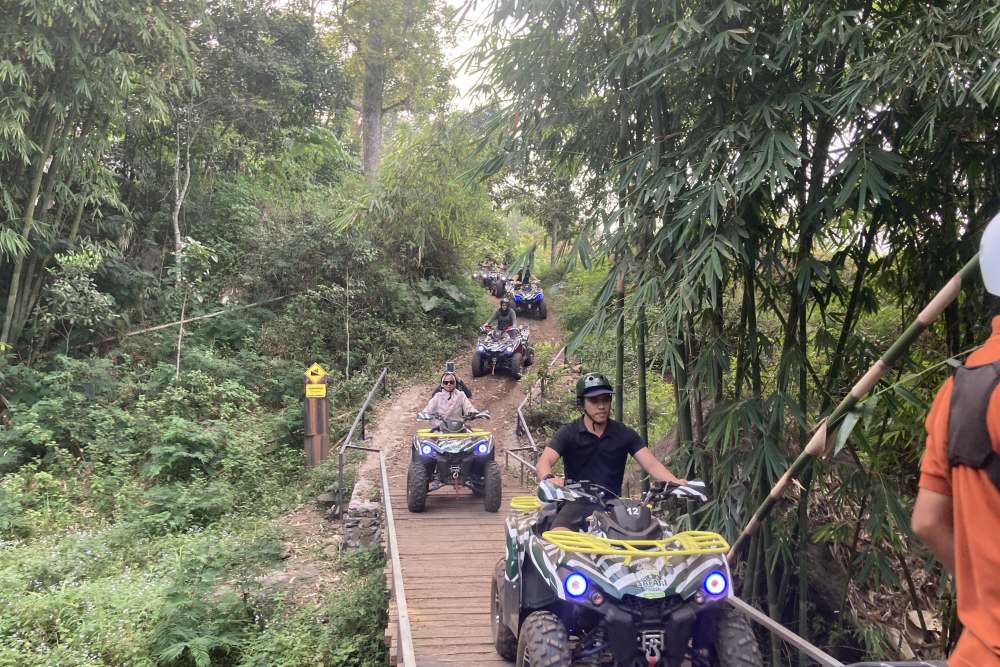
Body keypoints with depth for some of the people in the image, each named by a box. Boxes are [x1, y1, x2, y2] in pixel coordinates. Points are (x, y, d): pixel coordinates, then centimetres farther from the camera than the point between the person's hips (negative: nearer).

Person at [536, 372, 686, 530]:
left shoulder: (624, 434, 6)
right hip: (578, 503, -2)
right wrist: (549, 478, -39)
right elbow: (543, 463, -14)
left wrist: (675, 482, -24)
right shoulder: (568, 434, 0)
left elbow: (651, 464, -3)